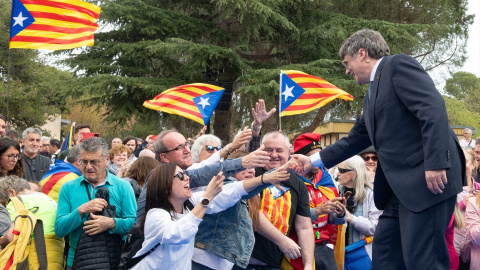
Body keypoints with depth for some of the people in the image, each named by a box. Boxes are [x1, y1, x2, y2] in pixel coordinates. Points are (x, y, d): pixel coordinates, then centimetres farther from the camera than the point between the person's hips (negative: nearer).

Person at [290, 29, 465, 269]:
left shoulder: (398, 65, -4)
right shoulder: (372, 95, 24)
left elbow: (433, 108, -16)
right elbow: (354, 140, 32)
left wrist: (435, 164, -24)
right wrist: (313, 160, 33)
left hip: (429, 179, -10)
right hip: (401, 187, 10)